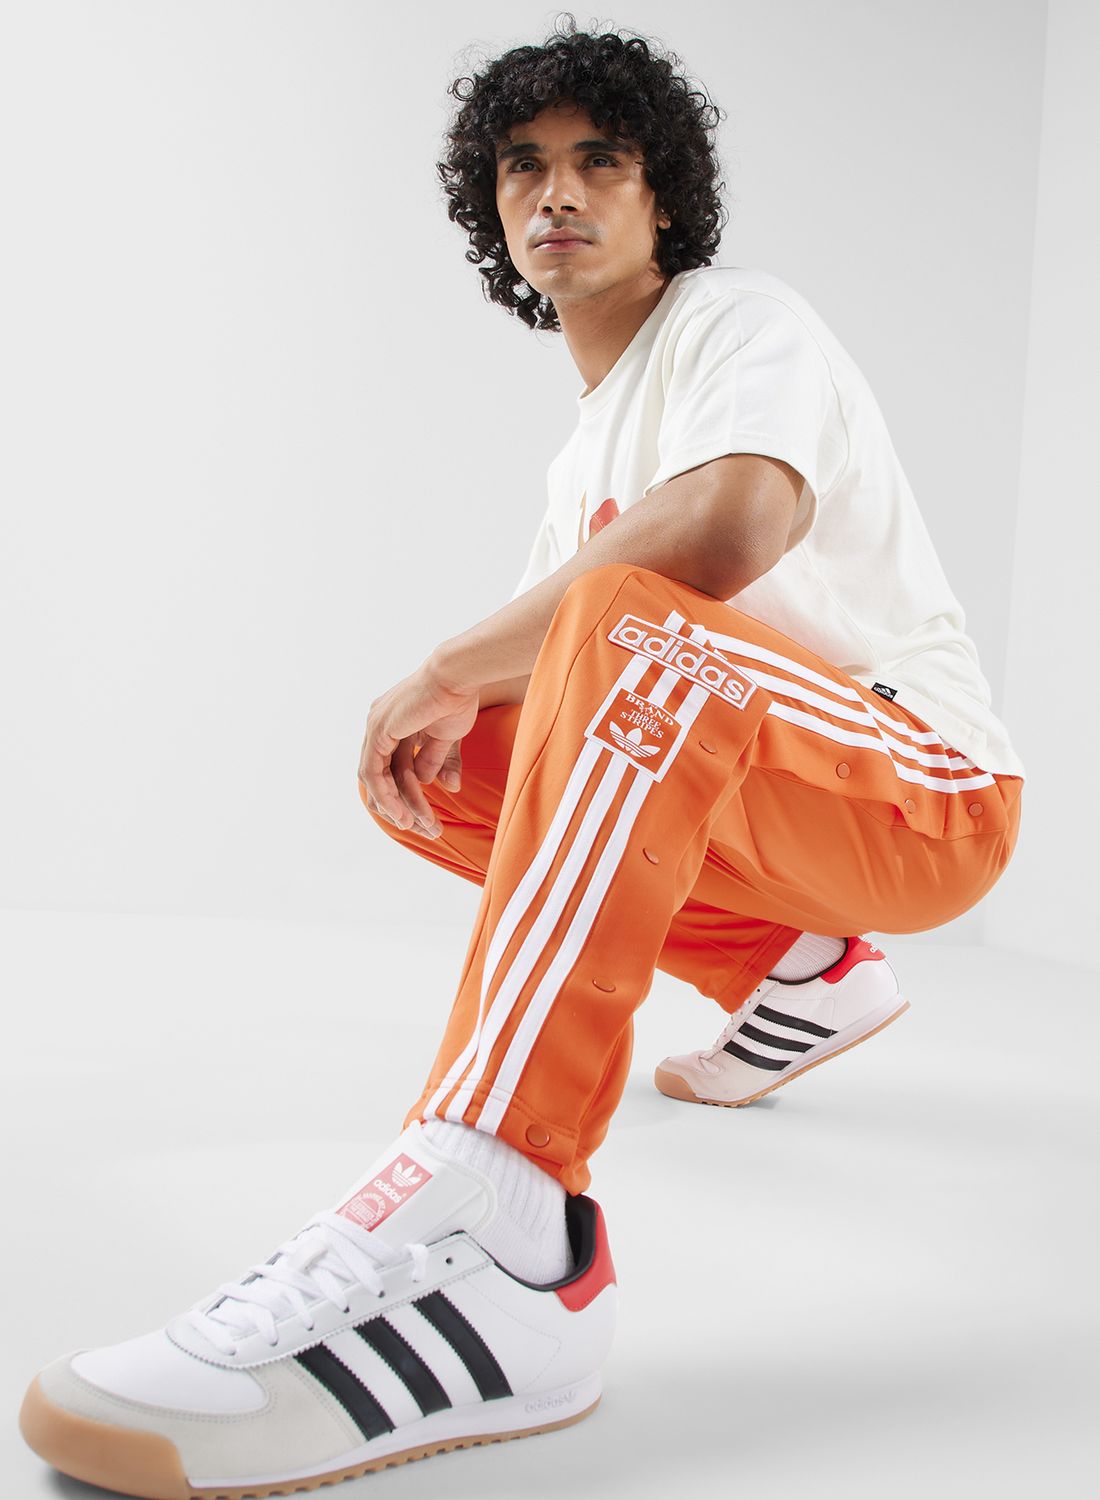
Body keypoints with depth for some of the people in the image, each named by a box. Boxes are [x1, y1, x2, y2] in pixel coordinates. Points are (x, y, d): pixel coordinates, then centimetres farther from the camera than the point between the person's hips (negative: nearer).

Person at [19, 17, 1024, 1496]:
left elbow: (733, 523, -31)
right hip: (773, 816, 9)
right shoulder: (585, 454, 18)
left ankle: (485, 1233, -51)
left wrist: (447, 667, -23)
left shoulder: (744, 320, -8)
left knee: (633, 620, -35)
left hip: (936, 792, -8)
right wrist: (451, 707, -8)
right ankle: (803, 976, 12)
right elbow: (542, 648, 16)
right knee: (434, 771, 6)